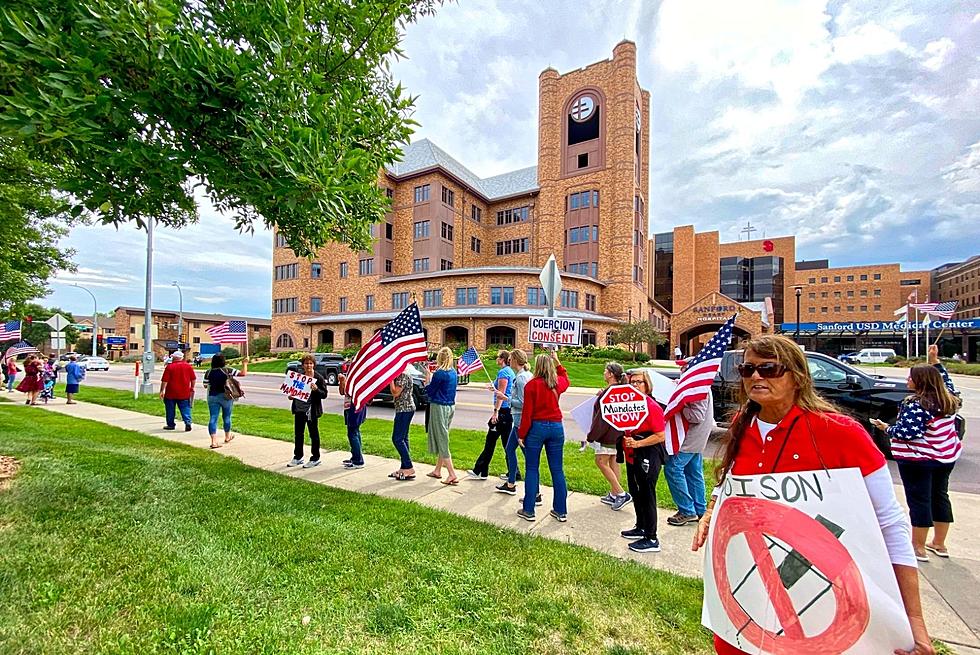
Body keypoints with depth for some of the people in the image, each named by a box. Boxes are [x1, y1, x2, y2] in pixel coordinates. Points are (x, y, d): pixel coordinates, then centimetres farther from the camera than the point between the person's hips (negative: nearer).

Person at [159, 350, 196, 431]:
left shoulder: (169, 366, -8)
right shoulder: (188, 366, 1)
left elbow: (164, 380, -9)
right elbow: (193, 378, 6)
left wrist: (162, 391, -3)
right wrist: (192, 387, 19)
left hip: (171, 393, -2)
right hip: (184, 393, 2)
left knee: (170, 409, 12)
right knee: (185, 409, 3)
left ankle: (171, 425, 21)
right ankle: (188, 423, -12)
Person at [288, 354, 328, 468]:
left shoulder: (319, 378, -9)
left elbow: (324, 394, -11)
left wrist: (316, 389, -28)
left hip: (311, 410, -6)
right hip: (299, 409, 6)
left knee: (314, 434, 5)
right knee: (298, 434, 15)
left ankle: (315, 458, 16)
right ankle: (297, 457, 30)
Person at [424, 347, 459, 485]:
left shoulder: (439, 373, -17)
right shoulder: (454, 372, 7)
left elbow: (429, 392, -9)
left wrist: (428, 377, 1)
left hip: (439, 407, -8)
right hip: (451, 406, 8)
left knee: (442, 440, -2)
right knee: (442, 439, 18)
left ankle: (452, 475, -3)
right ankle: (437, 471, 30)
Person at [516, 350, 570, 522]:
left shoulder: (532, 385, -9)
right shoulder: (558, 383, 3)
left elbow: (527, 413, -10)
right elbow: (566, 379, 30)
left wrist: (522, 434, -2)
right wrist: (557, 361, 31)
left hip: (537, 427, -4)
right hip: (556, 426, 4)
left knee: (531, 470, 6)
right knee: (557, 470, 11)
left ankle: (528, 510, 13)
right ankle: (561, 511, 19)